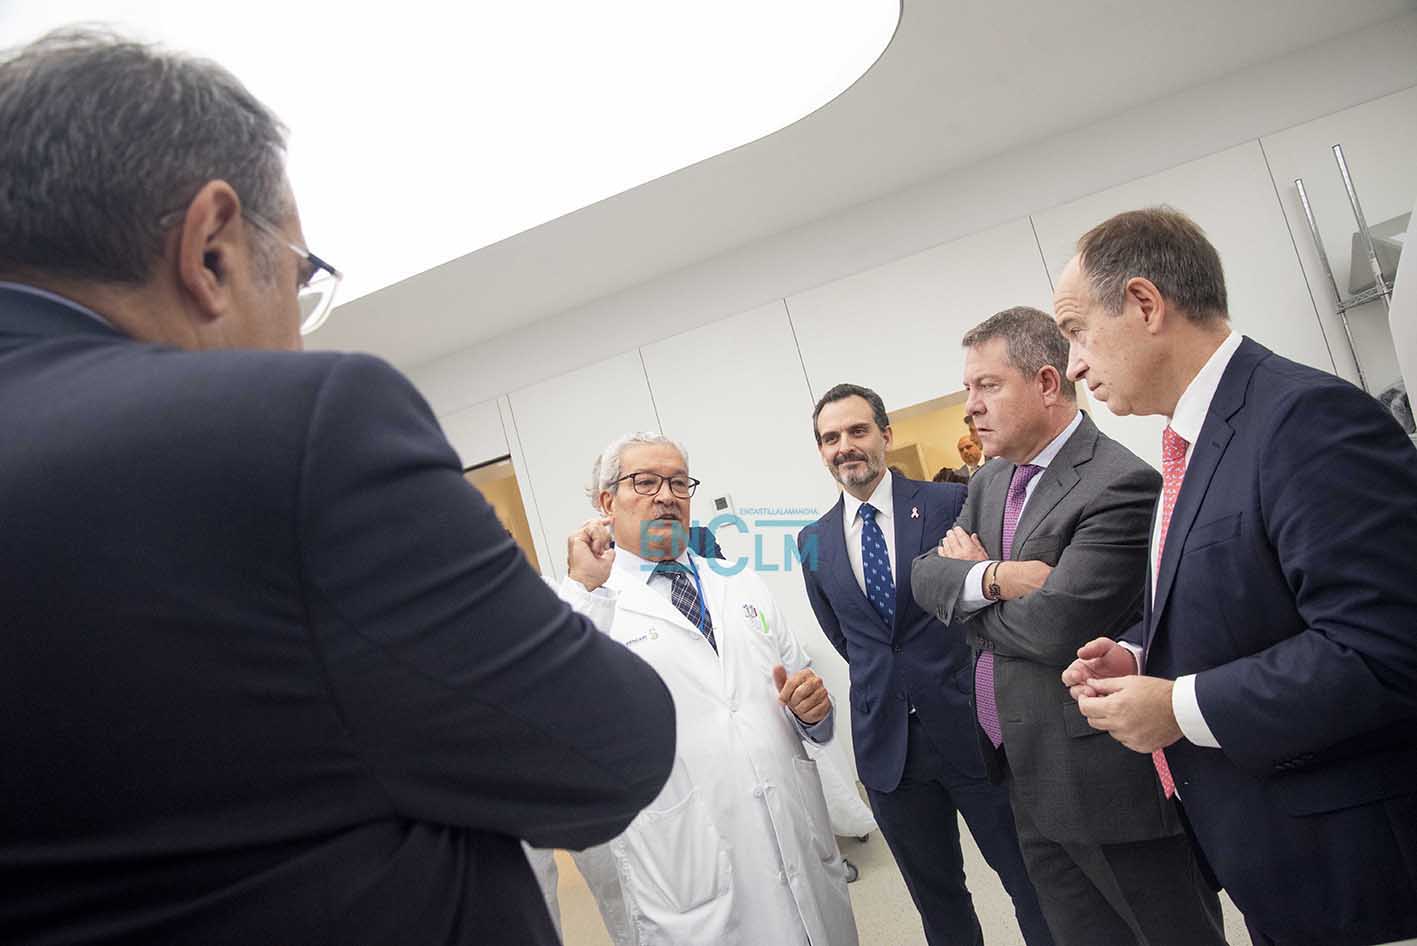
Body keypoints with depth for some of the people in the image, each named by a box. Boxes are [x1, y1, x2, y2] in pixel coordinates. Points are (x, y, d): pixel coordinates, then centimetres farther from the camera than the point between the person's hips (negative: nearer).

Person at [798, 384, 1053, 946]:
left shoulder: (950, 503, -6)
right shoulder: (814, 542, 5)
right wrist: (882, 678, 9)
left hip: (971, 729, -3)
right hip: (886, 745, 3)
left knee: (1030, 881, 10)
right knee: (936, 898, 18)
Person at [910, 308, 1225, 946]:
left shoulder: (1121, 485, -19)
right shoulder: (991, 481, 9)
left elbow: (1052, 628, -25)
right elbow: (926, 575, 3)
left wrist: (966, 587, -7)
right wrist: (989, 578, -17)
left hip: (1108, 777, -8)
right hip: (1030, 780, 8)